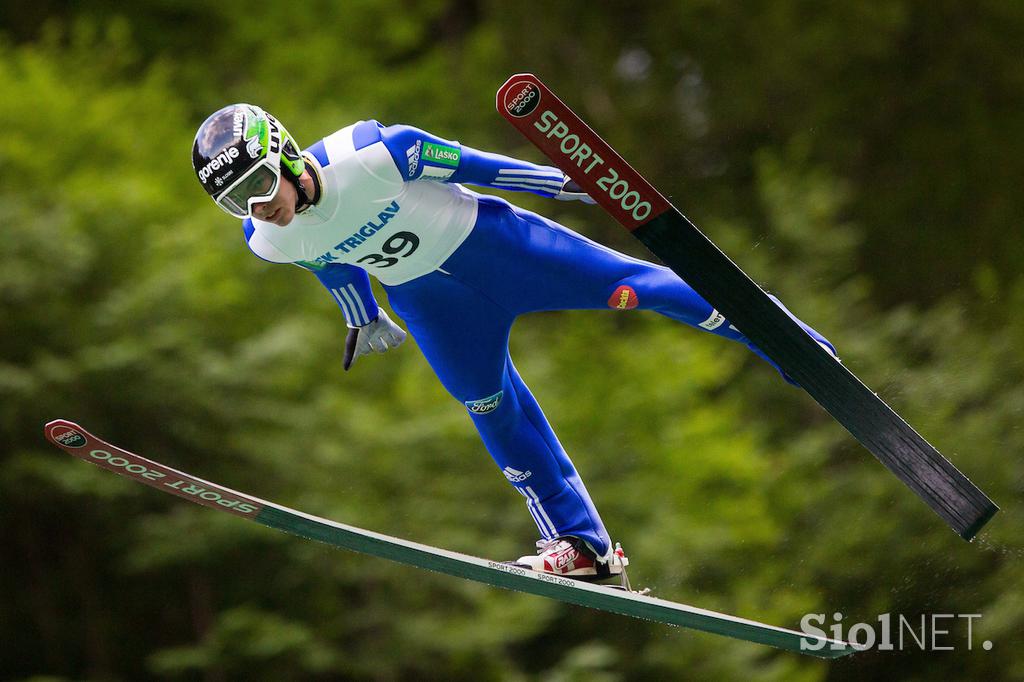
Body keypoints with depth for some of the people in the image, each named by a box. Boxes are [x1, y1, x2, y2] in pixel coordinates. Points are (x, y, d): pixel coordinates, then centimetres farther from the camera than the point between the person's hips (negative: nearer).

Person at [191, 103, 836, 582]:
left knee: (626, 284, -4)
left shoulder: (371, 155, -33)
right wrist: (363, 318, 22)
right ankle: (584, 545, 19)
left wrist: (564, 181, -10)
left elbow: (460, 161, -20)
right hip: (422, 296, 4)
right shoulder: (268, 243, -18)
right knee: (493, 411, 7)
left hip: (481, 238, -4)